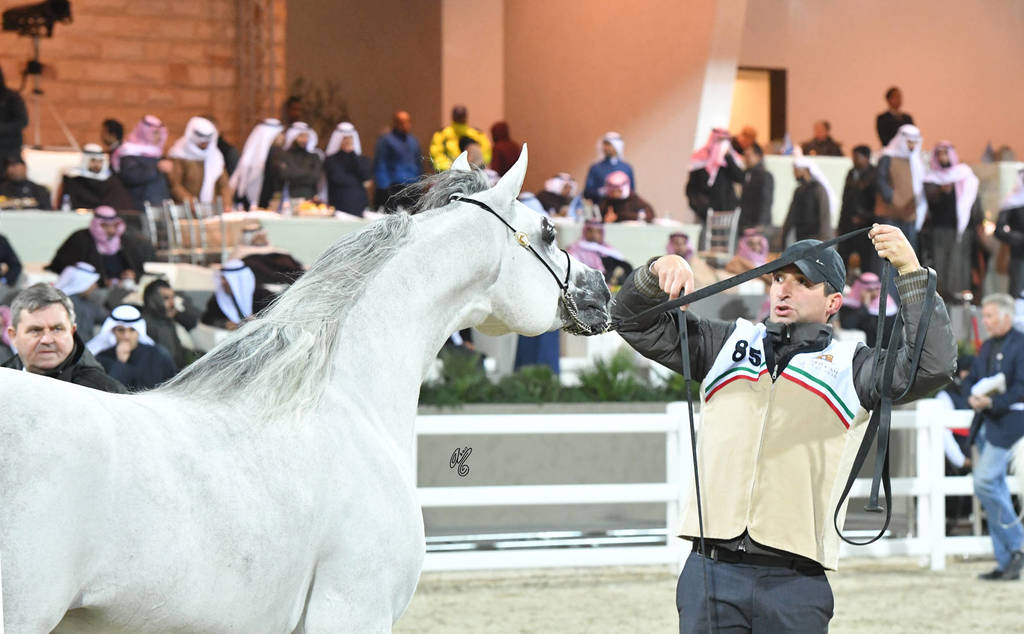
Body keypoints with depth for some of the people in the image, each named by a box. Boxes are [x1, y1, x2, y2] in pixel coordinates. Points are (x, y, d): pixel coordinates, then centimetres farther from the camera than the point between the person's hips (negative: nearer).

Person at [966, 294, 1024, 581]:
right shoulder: (987, 347, 16)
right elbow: (971, 379, 19)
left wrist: (991, 402, -23)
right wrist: (973, 397, -3)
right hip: (987, 423, 9)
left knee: (984, 482, -16)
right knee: (995, 487, 7)